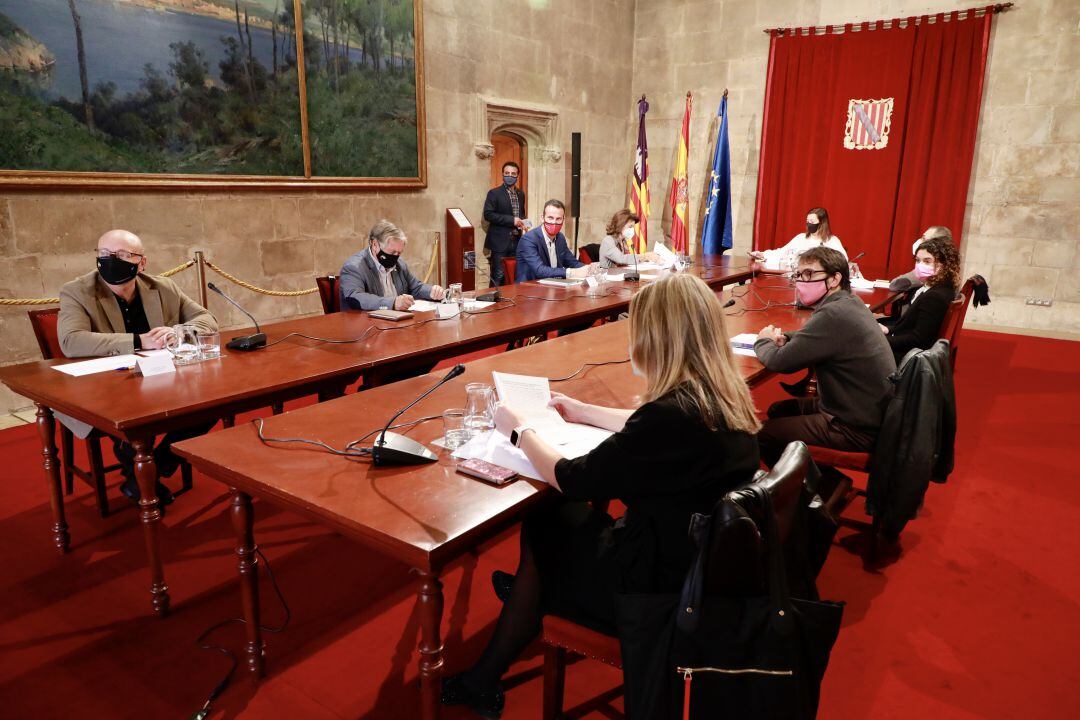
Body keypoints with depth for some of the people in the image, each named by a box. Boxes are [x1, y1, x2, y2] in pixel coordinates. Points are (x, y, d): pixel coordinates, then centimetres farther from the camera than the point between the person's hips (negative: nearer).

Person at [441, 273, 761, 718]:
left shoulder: (673, 414, -31)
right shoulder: (725, 396, -4)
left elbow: (570, 480, -20)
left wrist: (520, 431, -4)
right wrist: (581, 412, 23)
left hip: (659, 586, -7)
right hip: (703, 557, 8)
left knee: (540, 530, 14)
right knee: (558, 515, 16)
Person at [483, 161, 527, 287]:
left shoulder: (521, 194, 14)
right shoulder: (494, 193, -5)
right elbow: (488, 214, -14)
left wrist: (522, 222, 4)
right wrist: (511, 220, -18)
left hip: (516, 242, 6)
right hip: (500, 242, -6)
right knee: (498, 277, -5)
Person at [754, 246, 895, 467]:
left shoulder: (834, 314, -27)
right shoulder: (849, 302, 4)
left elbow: (779, 361, -25)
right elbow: (811, 338, 19)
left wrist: (764, 341, -2)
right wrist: (784, 338, -2)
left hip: (856, 427, -9)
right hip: (867, 412, 10)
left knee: (761, 433, -3)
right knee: (777, 411, 20)